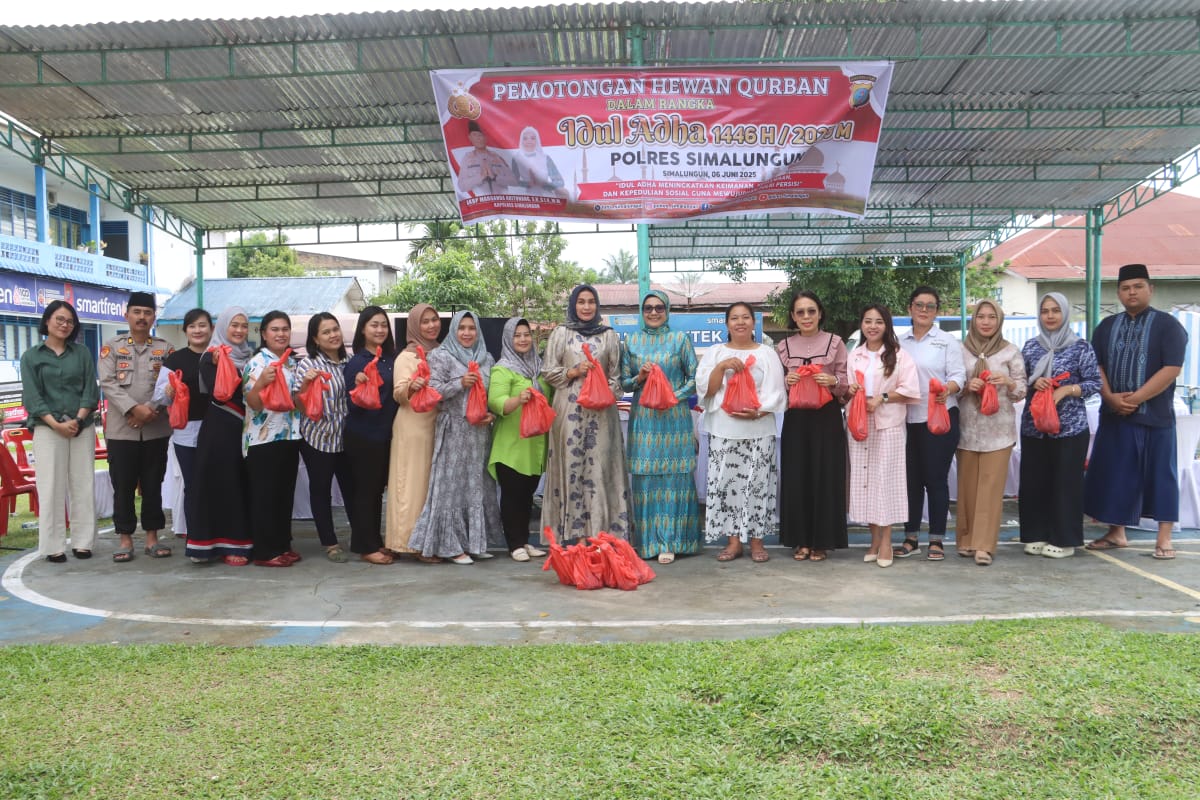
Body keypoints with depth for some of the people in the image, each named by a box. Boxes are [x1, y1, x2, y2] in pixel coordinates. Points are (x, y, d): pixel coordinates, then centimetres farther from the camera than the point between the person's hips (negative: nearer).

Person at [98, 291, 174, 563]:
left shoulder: (166, 349, 8)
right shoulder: (111, 347, 6)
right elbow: (108, 384, -5)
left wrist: (151, 410, -14)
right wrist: (134, 409, -18)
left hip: (156, 430, 1)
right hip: (121, 430, -1)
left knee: (153, 486, 7)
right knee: (123, 487, 3)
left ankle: (152, 538, 15)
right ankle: (125, 540, 12)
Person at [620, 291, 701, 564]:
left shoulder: (680, 340, 6)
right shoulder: (631, 341, 10)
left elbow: (694, 377, 3)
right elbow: (623, 382, 10)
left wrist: (675, 396, -11)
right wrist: (639, 378, -9)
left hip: (674, 417, -1)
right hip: (643, 418, 2)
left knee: (673, 477, -2)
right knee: (644, 479, 1)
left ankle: (669, 542, 5)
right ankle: (647, 540, 11)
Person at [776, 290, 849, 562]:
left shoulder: (835, 342, 1)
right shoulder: (783, 347, 7)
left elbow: (846, 385, 1)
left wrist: (833, 381, -20)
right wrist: (785, 382, -10)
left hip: (827, 418, -2)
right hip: (796, 419, 2)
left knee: (825, 477, 0)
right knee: (796, 478, 2)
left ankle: (821, 541, 11)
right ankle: (800, 540, 14)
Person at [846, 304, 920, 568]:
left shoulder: (898, 355, 0)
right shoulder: (854, 355, 13)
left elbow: (910, 389, -6)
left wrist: (882, 398, -15)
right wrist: (849, 389, -4)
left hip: (889, 425, -4)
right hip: (859, 424, 4)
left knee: (885, 479, -3)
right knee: (863, 479, 3)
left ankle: (886, 541, 5)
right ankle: (874, 539, 13)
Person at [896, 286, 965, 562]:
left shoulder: (948, 341, 3)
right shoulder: (899, 343, 12)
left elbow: (958, 375, -6)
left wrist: (948, 389, -26)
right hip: (907, 420, 3)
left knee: (936, 479, 1)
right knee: (911, 479, 7)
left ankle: (937, 540, 10)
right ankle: (911, 538, 17)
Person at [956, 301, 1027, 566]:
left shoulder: (1011, 351, 4)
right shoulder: (961, 350, 7)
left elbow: (1022, 391, 5)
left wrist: (1008, 382, -15)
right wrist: (967, 385, -11)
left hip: (998, 427, -1)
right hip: (967, 427, 1)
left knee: (991, 486, -5)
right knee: (967, 485, 4)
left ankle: (984, 545, -2)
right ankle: (967, 540, 15)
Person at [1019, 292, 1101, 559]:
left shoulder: (1081, 347, -2)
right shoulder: (1030, 346, 9)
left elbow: (1095, 383, -3)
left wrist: (1066, 390, -16)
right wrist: (1033, 383, -8)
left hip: (1070, 426, -3)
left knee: (1066, 482, 0)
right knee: (1033, 481, 5)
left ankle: (1064, 539, 10)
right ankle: (1036, 535, 16)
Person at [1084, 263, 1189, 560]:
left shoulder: (1167, 325, -3)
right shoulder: (1107, 326, 11)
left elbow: (1171, 368, -12)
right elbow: (1095, 366, 7)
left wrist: (1135, 399, -17)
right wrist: (1110, 397, -10)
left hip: (1155, 416, -4)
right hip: (1114, 415, 4)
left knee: (1160, 474, 3)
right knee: (1113, 474, 8)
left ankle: (1164, 538, 11)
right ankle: (1116, 533, 19)